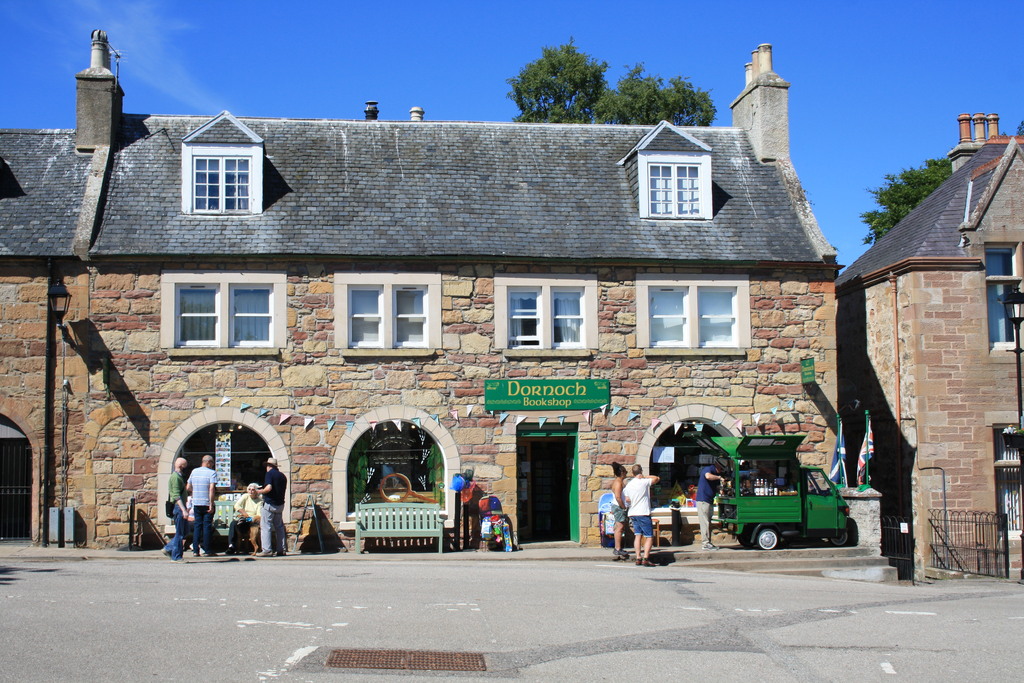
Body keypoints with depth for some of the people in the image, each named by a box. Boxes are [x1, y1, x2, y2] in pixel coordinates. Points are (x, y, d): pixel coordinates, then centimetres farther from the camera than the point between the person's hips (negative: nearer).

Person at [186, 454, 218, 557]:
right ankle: (207, 550, 2)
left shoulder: (194, 471, 9)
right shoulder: (212, 473, -8)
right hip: (207, 503, -5)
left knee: (197, 526, 9)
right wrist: (211, 504, -18)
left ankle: (195, 551, 6)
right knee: (207, 526, 1)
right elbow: (212, 489, -17)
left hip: (196, 503, 5)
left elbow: (188, 487, 12)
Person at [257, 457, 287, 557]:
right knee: (279, 527, 13)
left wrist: (260, 491, -4)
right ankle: (281, 550, 11)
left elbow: (268, 488, -22)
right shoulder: (283, 476, 11)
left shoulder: (270, 473, -8)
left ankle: (267, 550, -10)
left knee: (265, 527, -3)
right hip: (280, 504, 7)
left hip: (269, 504, -7)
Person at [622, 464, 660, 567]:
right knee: (649, 537, -3)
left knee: (638, 535, 9)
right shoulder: (643, 482, -10)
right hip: (643, 513, -6)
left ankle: (638, 558, 2)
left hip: (632, 513, 6)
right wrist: (644, 477, 4)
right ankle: (645, 559, -13)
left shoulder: (628, 485, 8)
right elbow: (657, 478, -1)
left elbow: (627, 500, 5)